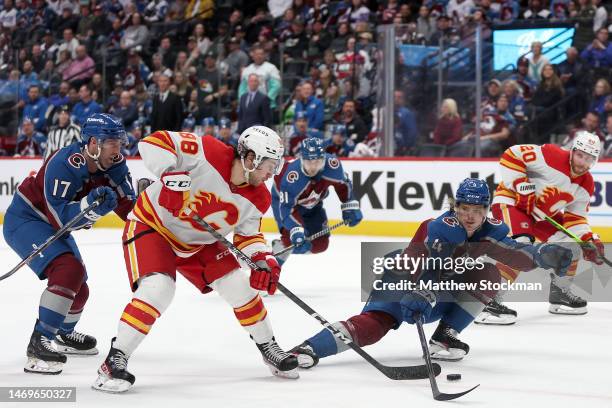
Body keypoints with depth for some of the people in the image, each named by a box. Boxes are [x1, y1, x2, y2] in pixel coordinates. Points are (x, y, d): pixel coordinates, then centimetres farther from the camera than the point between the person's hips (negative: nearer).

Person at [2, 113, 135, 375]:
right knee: (69, 271, -28)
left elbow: (128, 209, -11)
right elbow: (61, 218, -35)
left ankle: (63, 335, 49)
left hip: (52, 225, 9)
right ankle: (39, 344, -26)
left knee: (78, 285, 20)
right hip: (24, 219, -9)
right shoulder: (65, 164, -32)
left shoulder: (112, 165, -10)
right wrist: (91, 205, -48)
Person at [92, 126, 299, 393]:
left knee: (239, 286, 2)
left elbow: (248, 234, 5)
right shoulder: (209, 153, -29)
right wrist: (170, 173, -44)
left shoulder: (257, 198, -8)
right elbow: (154, 142, -30)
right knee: (158, 289, -28)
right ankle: (115, 360, -19)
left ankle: (268, 347, 24)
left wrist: (262, 259, -15)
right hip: (152, 224, -7)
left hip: (198, 242, 7)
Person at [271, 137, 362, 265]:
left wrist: (350, 208, -7)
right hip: (283, 198, -5)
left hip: (312, 203, 5)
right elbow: (286, 207, -40)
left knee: (320, 243, 3)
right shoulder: (291, 177, -42)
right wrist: (296, 231, -52)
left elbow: (343, 184, -9)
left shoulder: (333, 165, -30)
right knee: (291, 236, -29)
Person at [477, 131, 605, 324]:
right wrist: (522, 187, -29)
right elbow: (511, 156, -25)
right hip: (511, 201, -9)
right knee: (521, 244, -30)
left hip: (542, 212, 9)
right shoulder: (553, 156, -25)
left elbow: (575, 217, 7)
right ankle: (489, 302, -33)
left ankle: (559, 294, 25)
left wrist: (589, 240, -8)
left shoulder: (586, 185, -1)